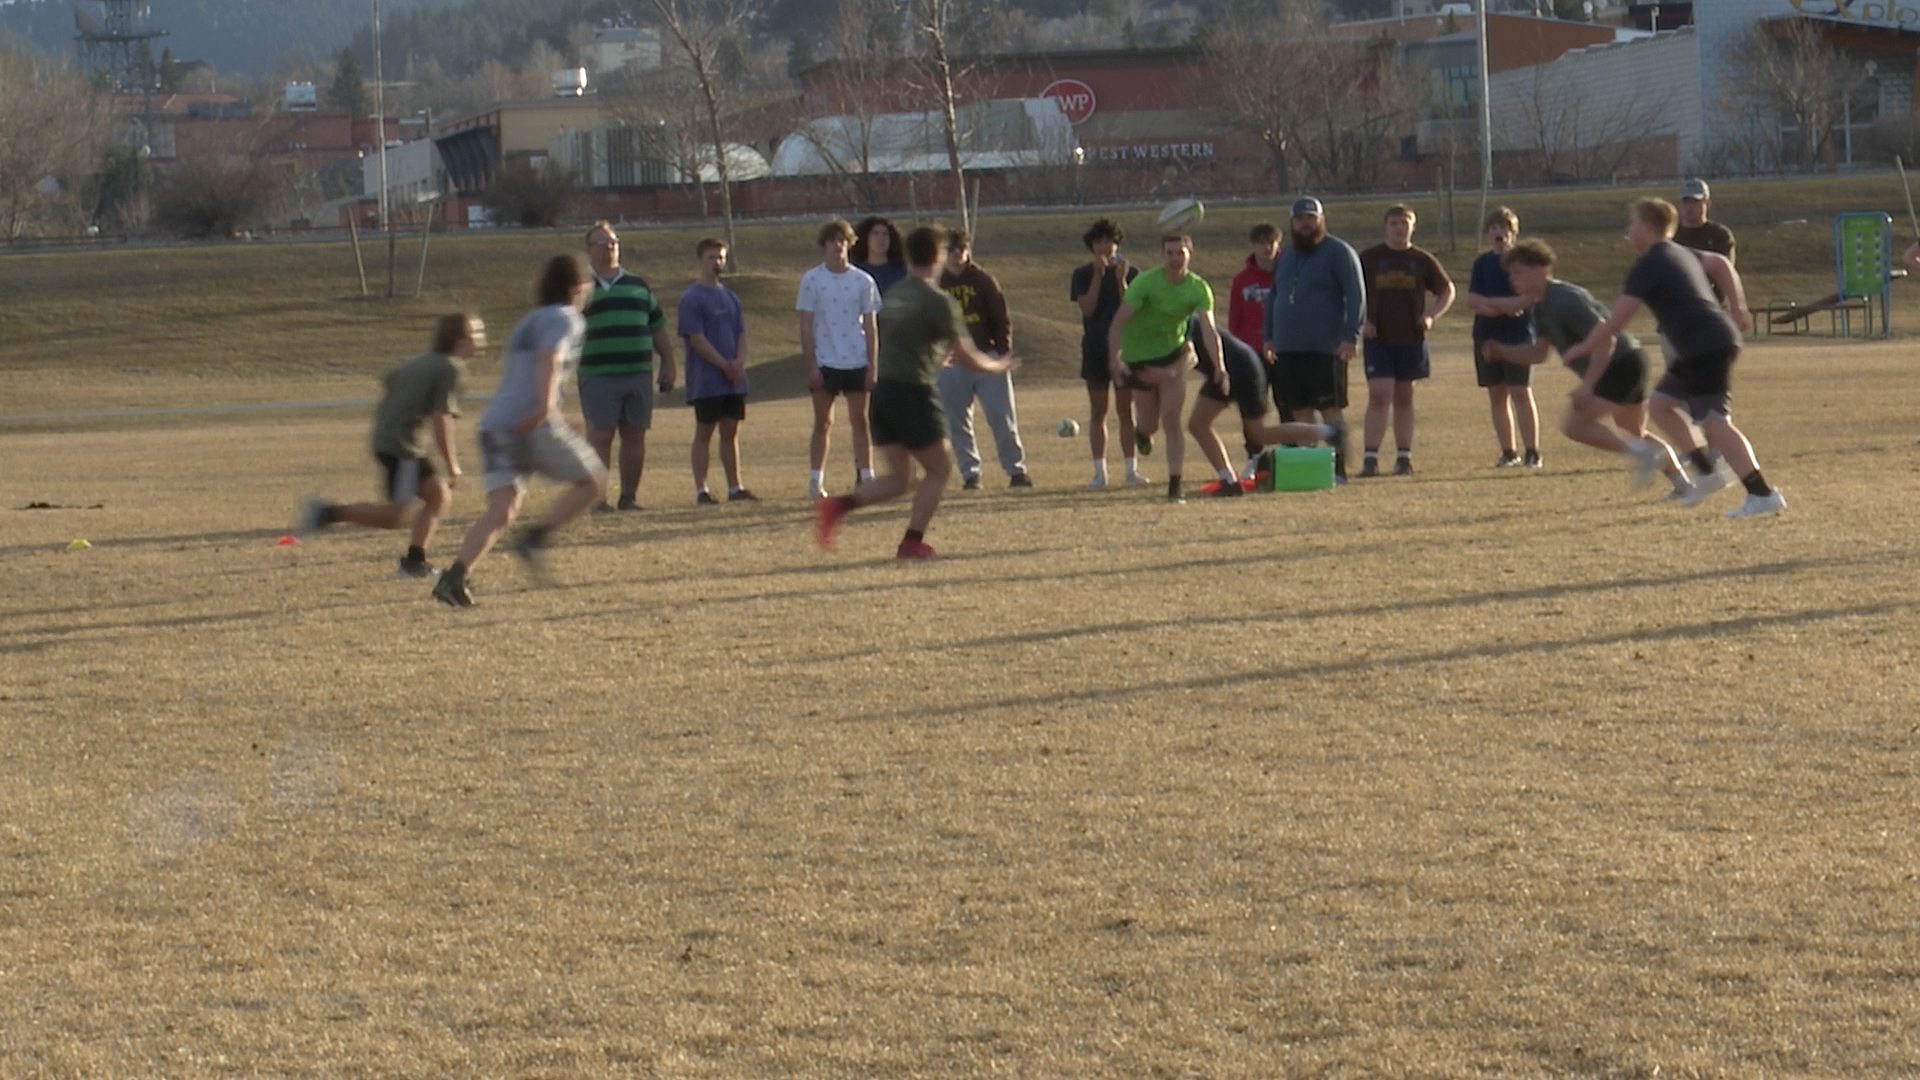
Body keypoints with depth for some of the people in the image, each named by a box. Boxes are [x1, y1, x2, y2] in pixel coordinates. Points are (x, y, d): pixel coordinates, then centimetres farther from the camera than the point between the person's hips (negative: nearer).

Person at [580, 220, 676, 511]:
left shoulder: (638, 286, 17)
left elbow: (658, 329, 19)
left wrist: (668, 365, 14)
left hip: (639, 375, 4)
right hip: (598, 376, -4)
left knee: (635, 437, 5)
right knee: (600, 436, -7)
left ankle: (629, 496, 12)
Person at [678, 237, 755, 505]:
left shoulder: (730, 297, 14)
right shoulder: (691, 298, -7)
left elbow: (741, 333, 12)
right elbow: (697, 339, -13)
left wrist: (739, 362, -7)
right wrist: (725, 365, -15)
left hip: (734, 379, 6)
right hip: (706, 380, -6)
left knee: (731, 432, 9)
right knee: (704, 432, -3)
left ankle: (735, 487, 12)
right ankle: (701, 490, -2)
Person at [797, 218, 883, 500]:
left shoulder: (863, 281, 4)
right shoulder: (811, 280, -1)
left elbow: (870, 326, 6)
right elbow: (806, 326, -1)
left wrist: (872, 367, 1)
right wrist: (811, 366, -7)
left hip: (857, 362, 1)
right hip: (824, 362, -1)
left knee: (859, 421, 5)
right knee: (823, 423, 2)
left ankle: (866, 476, 6)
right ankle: (815, 480, 3)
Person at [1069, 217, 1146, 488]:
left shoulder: (1130, 272, 4)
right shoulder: (1083, 275, 4)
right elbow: (1087, 308, -9)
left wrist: (1121, 281, -15)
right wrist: (1099, 275, -14)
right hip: (1095, 350, 0)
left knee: (1126, 409, 1)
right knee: (1098, 411, 1)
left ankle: (1131, 468, 4)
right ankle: (1099, 470, 1)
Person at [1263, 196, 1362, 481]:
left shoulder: (1338, 253, -3)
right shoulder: (1285, 257, 19)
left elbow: (1356, 296, -9)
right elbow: (1273, 297, 26)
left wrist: (1350, 336, -17)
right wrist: (1269, 336, 17)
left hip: (1325, 348, -7)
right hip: (1288, 348, 7)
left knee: (1331, 408, -6)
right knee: (1299, 410, 7)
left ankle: (1338, 467, -5)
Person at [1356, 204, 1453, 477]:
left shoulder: (1423, 260, 5)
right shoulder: (1368, 259, 3)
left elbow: (1447, 291, 14)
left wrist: (1431, 316, -2)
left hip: (1411, 339, 2)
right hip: (1377, 339, -2)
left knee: (1404, 398, 9)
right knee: (1379, 394, -12)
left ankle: (1404, 457, 16)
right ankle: (1370, 457, -12)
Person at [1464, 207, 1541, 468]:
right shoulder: (1482, 263, 10)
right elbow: (1472, 302, 2)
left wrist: (1488, 302, -12)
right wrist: (1503, 307, -14)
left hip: (1518, 334, -4)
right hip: (1487, 336, 4)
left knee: (1520, 392, -10)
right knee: (1497, 395, 6)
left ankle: (1532, 452, -8)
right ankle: (1509, 453, 12)